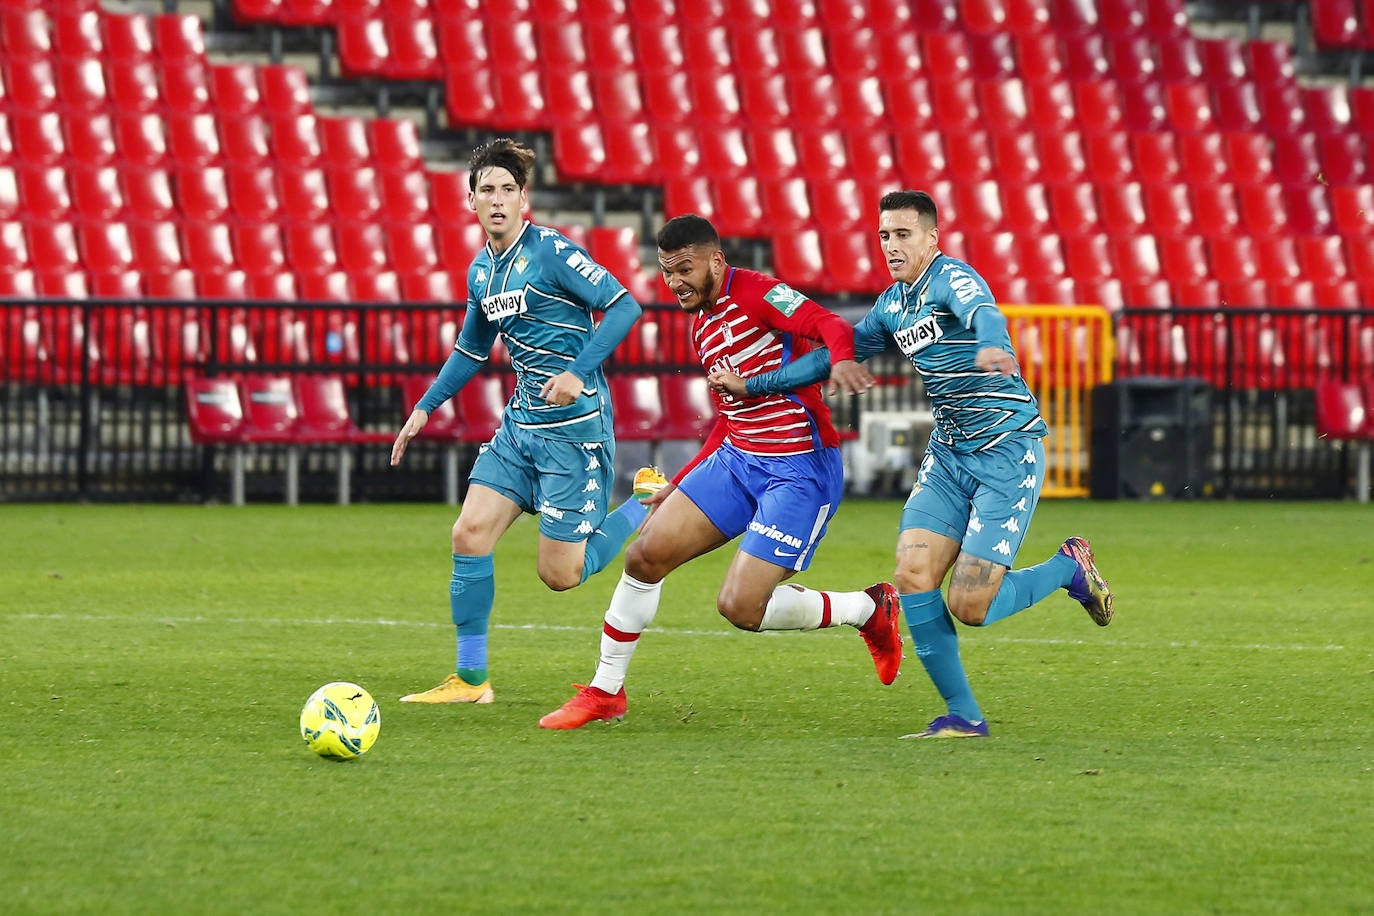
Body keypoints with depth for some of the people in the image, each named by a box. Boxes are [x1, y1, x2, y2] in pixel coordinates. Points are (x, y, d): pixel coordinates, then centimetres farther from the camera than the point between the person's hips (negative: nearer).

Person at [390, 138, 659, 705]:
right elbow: (471, 350, 25)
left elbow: (623, 307, -17)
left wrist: (578, 373, -26)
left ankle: (649, 504, 18)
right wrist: (425, 408, 20)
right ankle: (470, 679, 5)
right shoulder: (481, 270, 10)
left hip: (574, 429, -7)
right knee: (470, 534, -4)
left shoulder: (551, 252, -14)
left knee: (560, 574, -6)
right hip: (521, 422, 7)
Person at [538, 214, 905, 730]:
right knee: (646, 556, -2)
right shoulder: (702, 325, 16)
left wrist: (841, 359, -51)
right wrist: (680, 486, 26)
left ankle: (868, 609, 9)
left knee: (739, 607, -14)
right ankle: (605, 692, 12)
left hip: (798, 469, -8)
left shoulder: (755, 294, -12)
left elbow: (831, 326, -28)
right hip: (735, 457, 8)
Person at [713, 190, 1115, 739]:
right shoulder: (893, 304, 9)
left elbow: (984, 313, -39)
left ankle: (1070, 568, 17)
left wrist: (991, 347, -63)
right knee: (912, 574, -10)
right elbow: (840, 351, 22)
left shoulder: (952, 278, -16)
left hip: (1008, 452, -8)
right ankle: (963, 715, -1)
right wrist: (753, 386, 19)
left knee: (970, 607, -11)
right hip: (948, 454, 8)